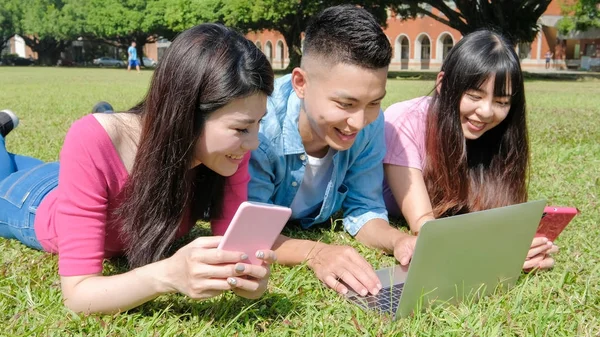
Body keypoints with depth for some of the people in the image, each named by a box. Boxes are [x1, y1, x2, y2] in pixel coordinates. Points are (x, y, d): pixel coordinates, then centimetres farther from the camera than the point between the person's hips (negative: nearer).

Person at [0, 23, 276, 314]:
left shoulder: (230, 152, -36)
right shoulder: (93, 144, -47)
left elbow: (232, 245, -31)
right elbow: (77, 293, -45)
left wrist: (246, 271, -54)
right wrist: (168, 274, -62)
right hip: (40, 208, -3)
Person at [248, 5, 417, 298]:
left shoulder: (371, 123, -19)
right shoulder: (259, 122, -33)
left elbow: (364, 209, -9)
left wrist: (398, 240, -30)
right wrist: (314, 253, -47)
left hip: (313, 232, 4)